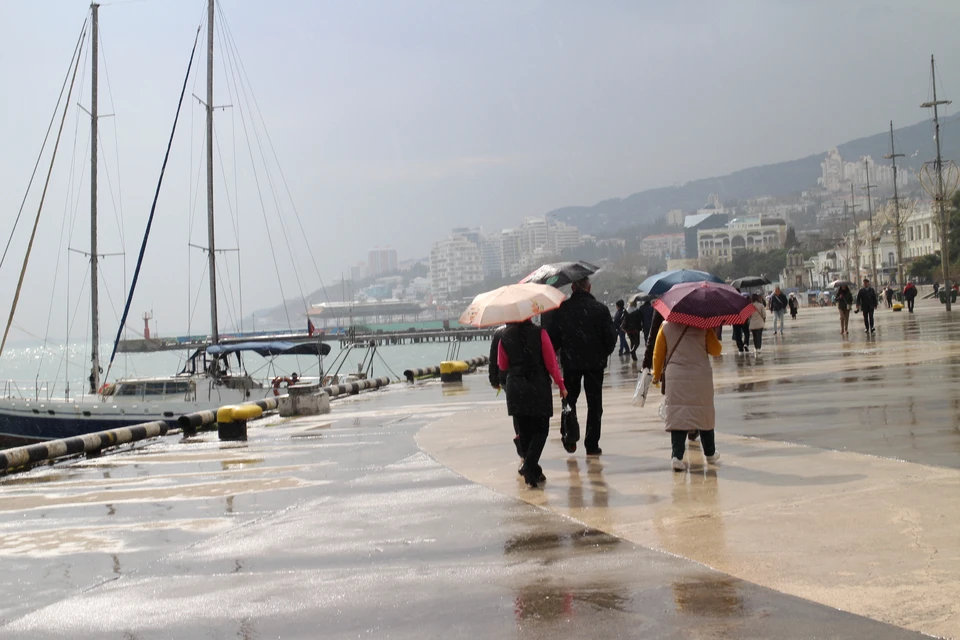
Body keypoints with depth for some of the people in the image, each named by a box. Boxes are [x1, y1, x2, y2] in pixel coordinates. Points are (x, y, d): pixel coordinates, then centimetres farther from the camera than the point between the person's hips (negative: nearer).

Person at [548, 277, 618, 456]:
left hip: (570, 362, 1)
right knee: (594, 404, 8)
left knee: (569, 400, 18)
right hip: (595, 362, -1)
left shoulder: (562, 309, -5)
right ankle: (592, 445, 7)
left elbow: (553, 336, -3)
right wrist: (604, 353, 11)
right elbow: (611, 336, -5)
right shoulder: (600, 309, -7)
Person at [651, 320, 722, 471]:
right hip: (701, 379, 0)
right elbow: (716, 351, -1)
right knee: (705, 415, 15)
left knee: (677, 416, -1)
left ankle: (677, 456, -14)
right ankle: (710, 453, 28)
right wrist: (713, 335, 18)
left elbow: (658, 354, 2)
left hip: (675, 379, 0)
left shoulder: (666, 327, -2)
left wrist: (657, 375, 15)